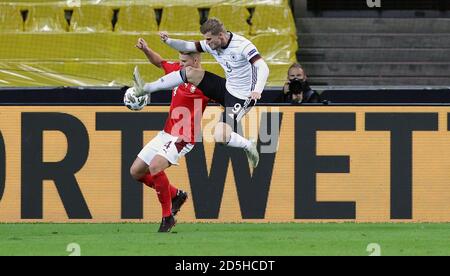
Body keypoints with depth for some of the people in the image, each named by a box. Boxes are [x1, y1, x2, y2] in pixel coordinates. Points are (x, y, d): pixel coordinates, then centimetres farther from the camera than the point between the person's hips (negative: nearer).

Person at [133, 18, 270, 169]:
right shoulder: (212, 44, -3)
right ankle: (146, 88, 9)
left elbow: (263, 68, -35)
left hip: (242, 98, -7)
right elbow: (187, 46, 4)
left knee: (220, 136, -23)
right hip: (226, 88, 7)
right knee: (189, 72, 0)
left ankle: (249, 146, 5)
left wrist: (257, 90, -53)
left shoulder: (242, 46, -26)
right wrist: (168, 41, -17)